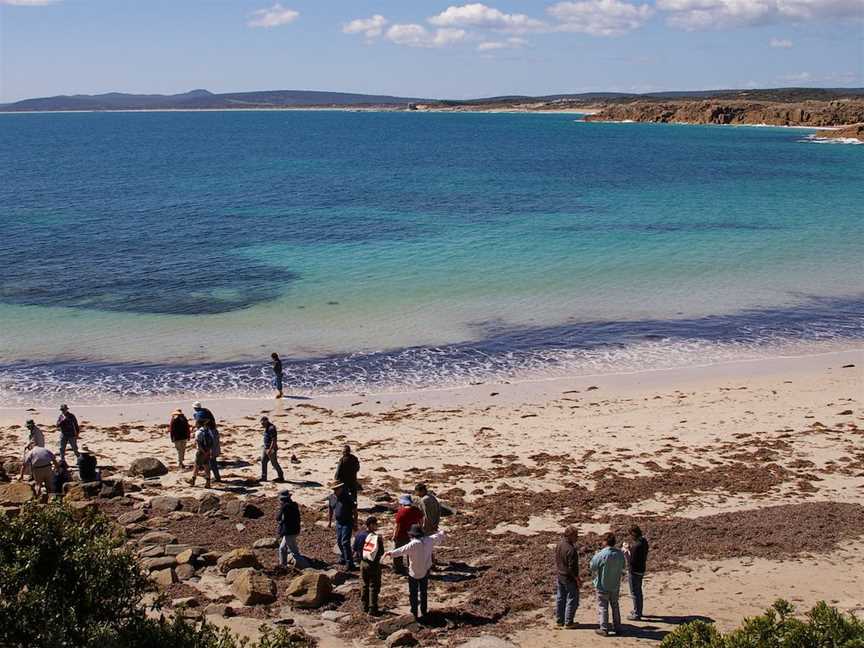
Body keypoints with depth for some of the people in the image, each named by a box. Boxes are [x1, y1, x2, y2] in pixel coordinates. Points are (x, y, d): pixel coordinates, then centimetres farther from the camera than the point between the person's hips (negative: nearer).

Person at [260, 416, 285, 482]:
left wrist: (270, 450, -27)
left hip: (271, 449, -9)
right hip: (266, 448, 9)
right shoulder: (267, 428, 9)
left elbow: (274, 440, -25)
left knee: (274, 463, 2)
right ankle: (263, 477, 4)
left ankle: (281, 477, 15)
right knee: (263, 462, 3)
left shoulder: (271, 428, -22)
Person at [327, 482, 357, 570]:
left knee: (345, 542, -13)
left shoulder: (348, 497, -17)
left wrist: (355, 523, -10)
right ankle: (343, 557, 37)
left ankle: (349, 563, -10)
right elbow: (330, 509, 17)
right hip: (338, 522, 7)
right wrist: (329, 521, 18)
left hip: (347, 522, -7)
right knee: (339, 541, 16)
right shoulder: (331, 498, 1)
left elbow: (354, 511, -11)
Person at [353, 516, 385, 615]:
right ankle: (372, 609, 8)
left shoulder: (359, 535, -4)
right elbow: (381, 553, -12)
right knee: (374, 587, 5)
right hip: (374, 565, -5)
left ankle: (365, 606, 27)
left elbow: (355, 550, 4)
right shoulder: (377, 538, -19)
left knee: (365, 585, 19)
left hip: (363, 563, 5)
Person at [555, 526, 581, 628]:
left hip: (559, 576, 8)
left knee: (560, 598, 17)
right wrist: (578, 579, -13)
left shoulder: (559, 544, -1)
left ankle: (559, 621, 26)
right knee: (572, 600, 6)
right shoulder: (571, 550, -26)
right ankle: (568, 622, 11)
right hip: (569, 578, -8)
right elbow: (572, 568, -23)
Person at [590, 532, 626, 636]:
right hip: (615, 585, 5)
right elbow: (622, 566, 7)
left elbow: (592, 566, -13)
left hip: (602, 585, -5)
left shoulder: (601, 555, -24)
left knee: (602, 607, 7)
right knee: (615, 606, 18)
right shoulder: (620, 554, -7)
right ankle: (617, 628, 24)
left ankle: (604, 629, 9)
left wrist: (595, 555, 2)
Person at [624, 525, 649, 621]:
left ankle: (637, 614, 14)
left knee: (635, 593, 4)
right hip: (641, 570, 10)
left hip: (635, 571, -10)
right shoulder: (643, 541, 0)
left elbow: (631, 561, -27)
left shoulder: (636, 546, -28)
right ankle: (638, 611, 38)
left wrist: (626, 551, -15)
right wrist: (630, 548, 4)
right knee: (638, 591, 24)